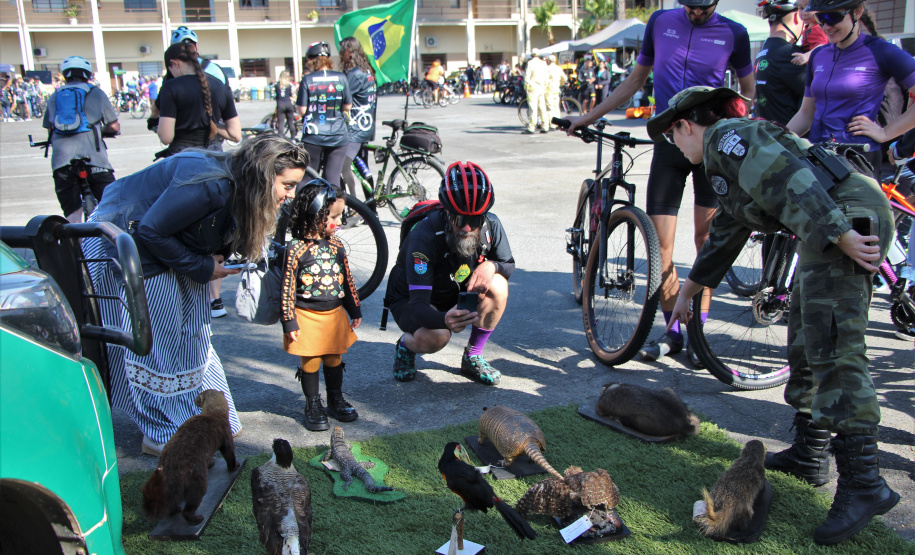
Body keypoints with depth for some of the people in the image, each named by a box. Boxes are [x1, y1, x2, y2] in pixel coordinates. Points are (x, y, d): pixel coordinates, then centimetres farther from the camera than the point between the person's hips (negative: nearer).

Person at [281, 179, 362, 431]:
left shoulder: (337, 246, 3)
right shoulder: (296, 248, -14)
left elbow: (347, 280, 12)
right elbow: (288, 287, -12)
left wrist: (355, 310, 15)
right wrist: (289, 322, -12)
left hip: (335, 314, 5)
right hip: (307, 316, -5)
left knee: (334, 360, 15)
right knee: (310, 363, 6)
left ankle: (336, 401, 33)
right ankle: (313, 406, 22)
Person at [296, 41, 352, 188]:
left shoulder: (307, 80, -5)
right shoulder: (341, 78, 0)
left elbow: (302, 110, -7)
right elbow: (347, 106, 2)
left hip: (313, 137, -1)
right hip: (338, 136, 1)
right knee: (333, 178, 4)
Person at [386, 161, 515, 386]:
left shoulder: (491, 225, -21)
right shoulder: (425, 236, -35)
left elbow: (509, 265, -3)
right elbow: (418, 306, -39)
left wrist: (491, 266, -29)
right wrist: (444, 319, -62)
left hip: (456, 294, 5)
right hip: (410, 298, -4)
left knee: (497, 286, -26)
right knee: (434, 338, -36)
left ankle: (472, 358, -5)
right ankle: (406, 344, 4)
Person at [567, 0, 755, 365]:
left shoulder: (733, 34, 2)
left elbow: (748, 90, 13)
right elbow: (635, 80, 16)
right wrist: (589, 117, 13)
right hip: (669, 143, 2)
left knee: (706, 238, -3)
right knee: (660, 244, -3)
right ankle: (672, 331, 12)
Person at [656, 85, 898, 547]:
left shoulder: (726, 135, -1)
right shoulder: (728, 160, 31)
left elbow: (788, 181, -17)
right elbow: (726, 233, 42)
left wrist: (840, 234, -25)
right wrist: (689, 289, 51)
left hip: (851, 213, -11)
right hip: (849, 220, 11)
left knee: (832, 348, -16)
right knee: (807, 340, 17)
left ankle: (862, 483, -16)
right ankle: (810, 454, 24)